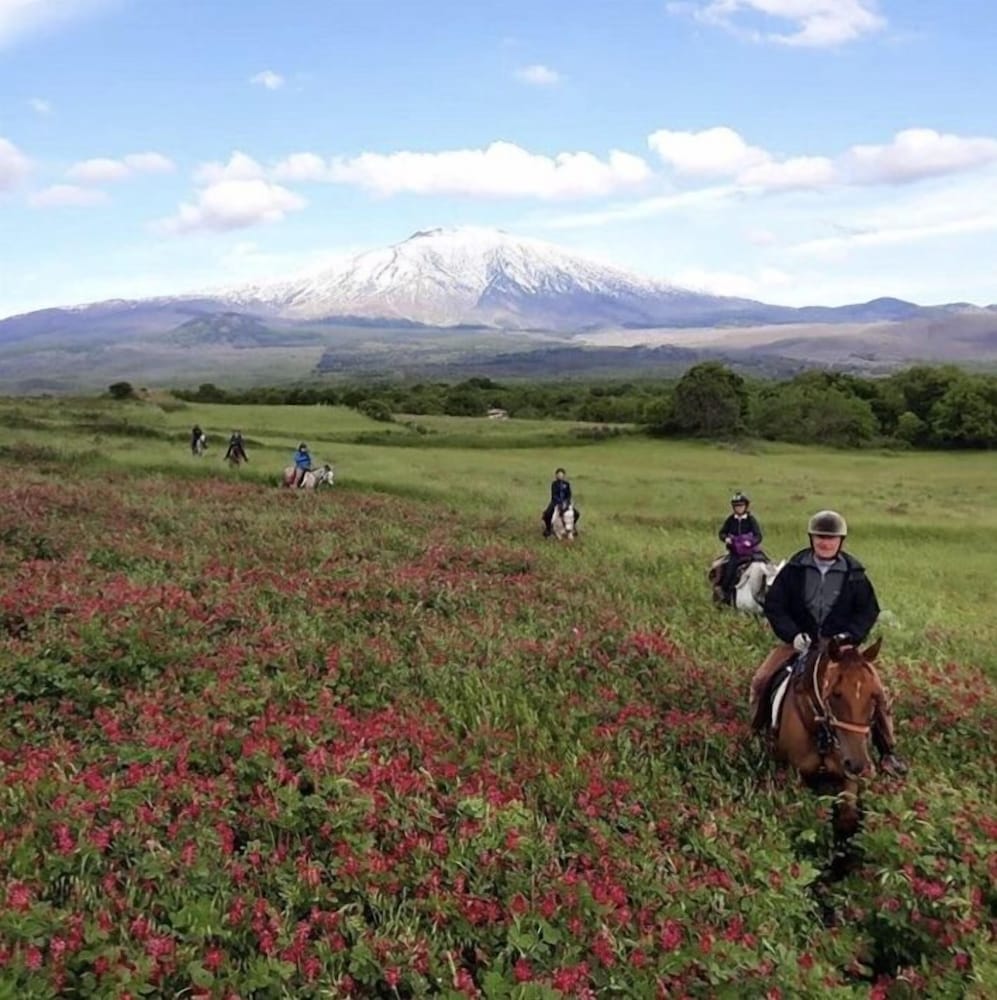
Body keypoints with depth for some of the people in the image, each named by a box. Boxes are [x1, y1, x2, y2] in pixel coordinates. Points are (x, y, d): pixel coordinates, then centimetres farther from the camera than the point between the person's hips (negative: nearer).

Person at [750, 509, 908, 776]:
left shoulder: (854, 573, -4)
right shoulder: (794, 568, -6)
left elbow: (869, 610, 1)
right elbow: (774, 604, -4)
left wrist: (850, 636, -15)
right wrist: (793, 634, -18)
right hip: (799, 641, 0)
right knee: (761, 680, -15)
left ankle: (887, 752, 11)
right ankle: (758, 733, 10)